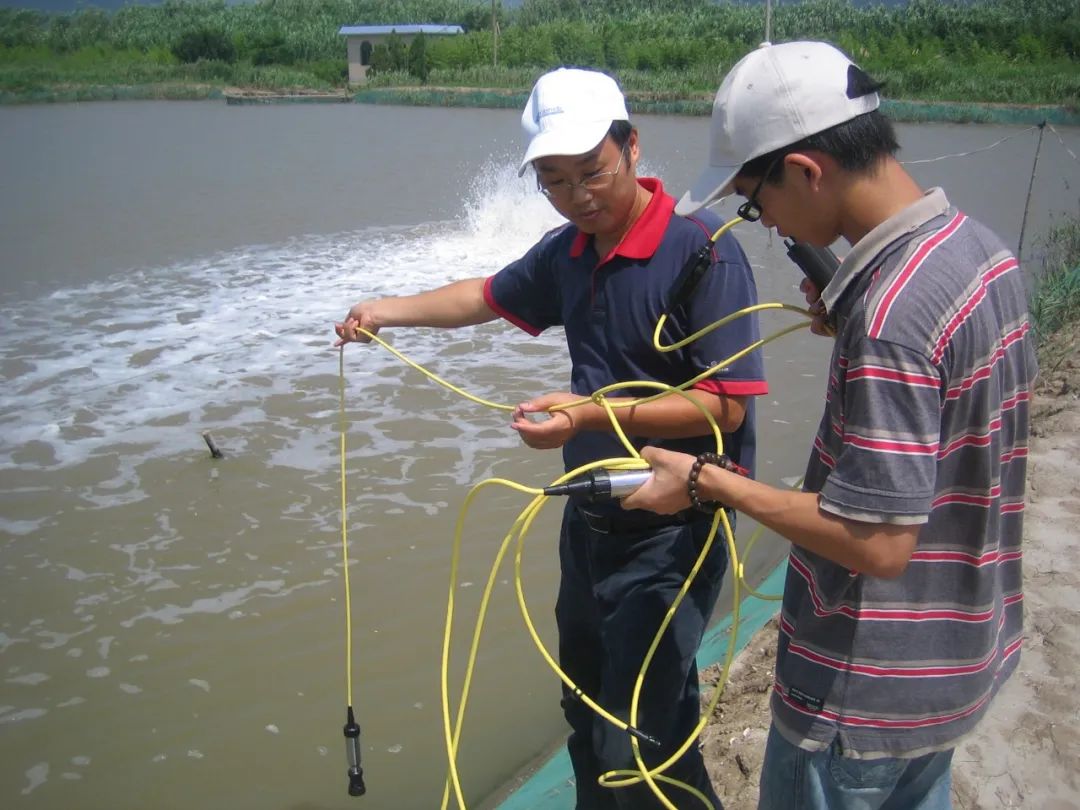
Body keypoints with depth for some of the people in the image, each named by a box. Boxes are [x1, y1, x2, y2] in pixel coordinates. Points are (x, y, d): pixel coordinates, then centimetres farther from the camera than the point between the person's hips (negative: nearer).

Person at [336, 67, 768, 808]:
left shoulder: (703, 251, -20)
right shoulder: (567, 252, 3)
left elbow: (725, 407, -23)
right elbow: (489, 296, 21)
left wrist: (592, 414, -29)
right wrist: (387, 310, 16)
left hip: (669, 533, -7)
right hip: (589, 520, 8)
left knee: (638, 744, -5)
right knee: (587, 711, 23)